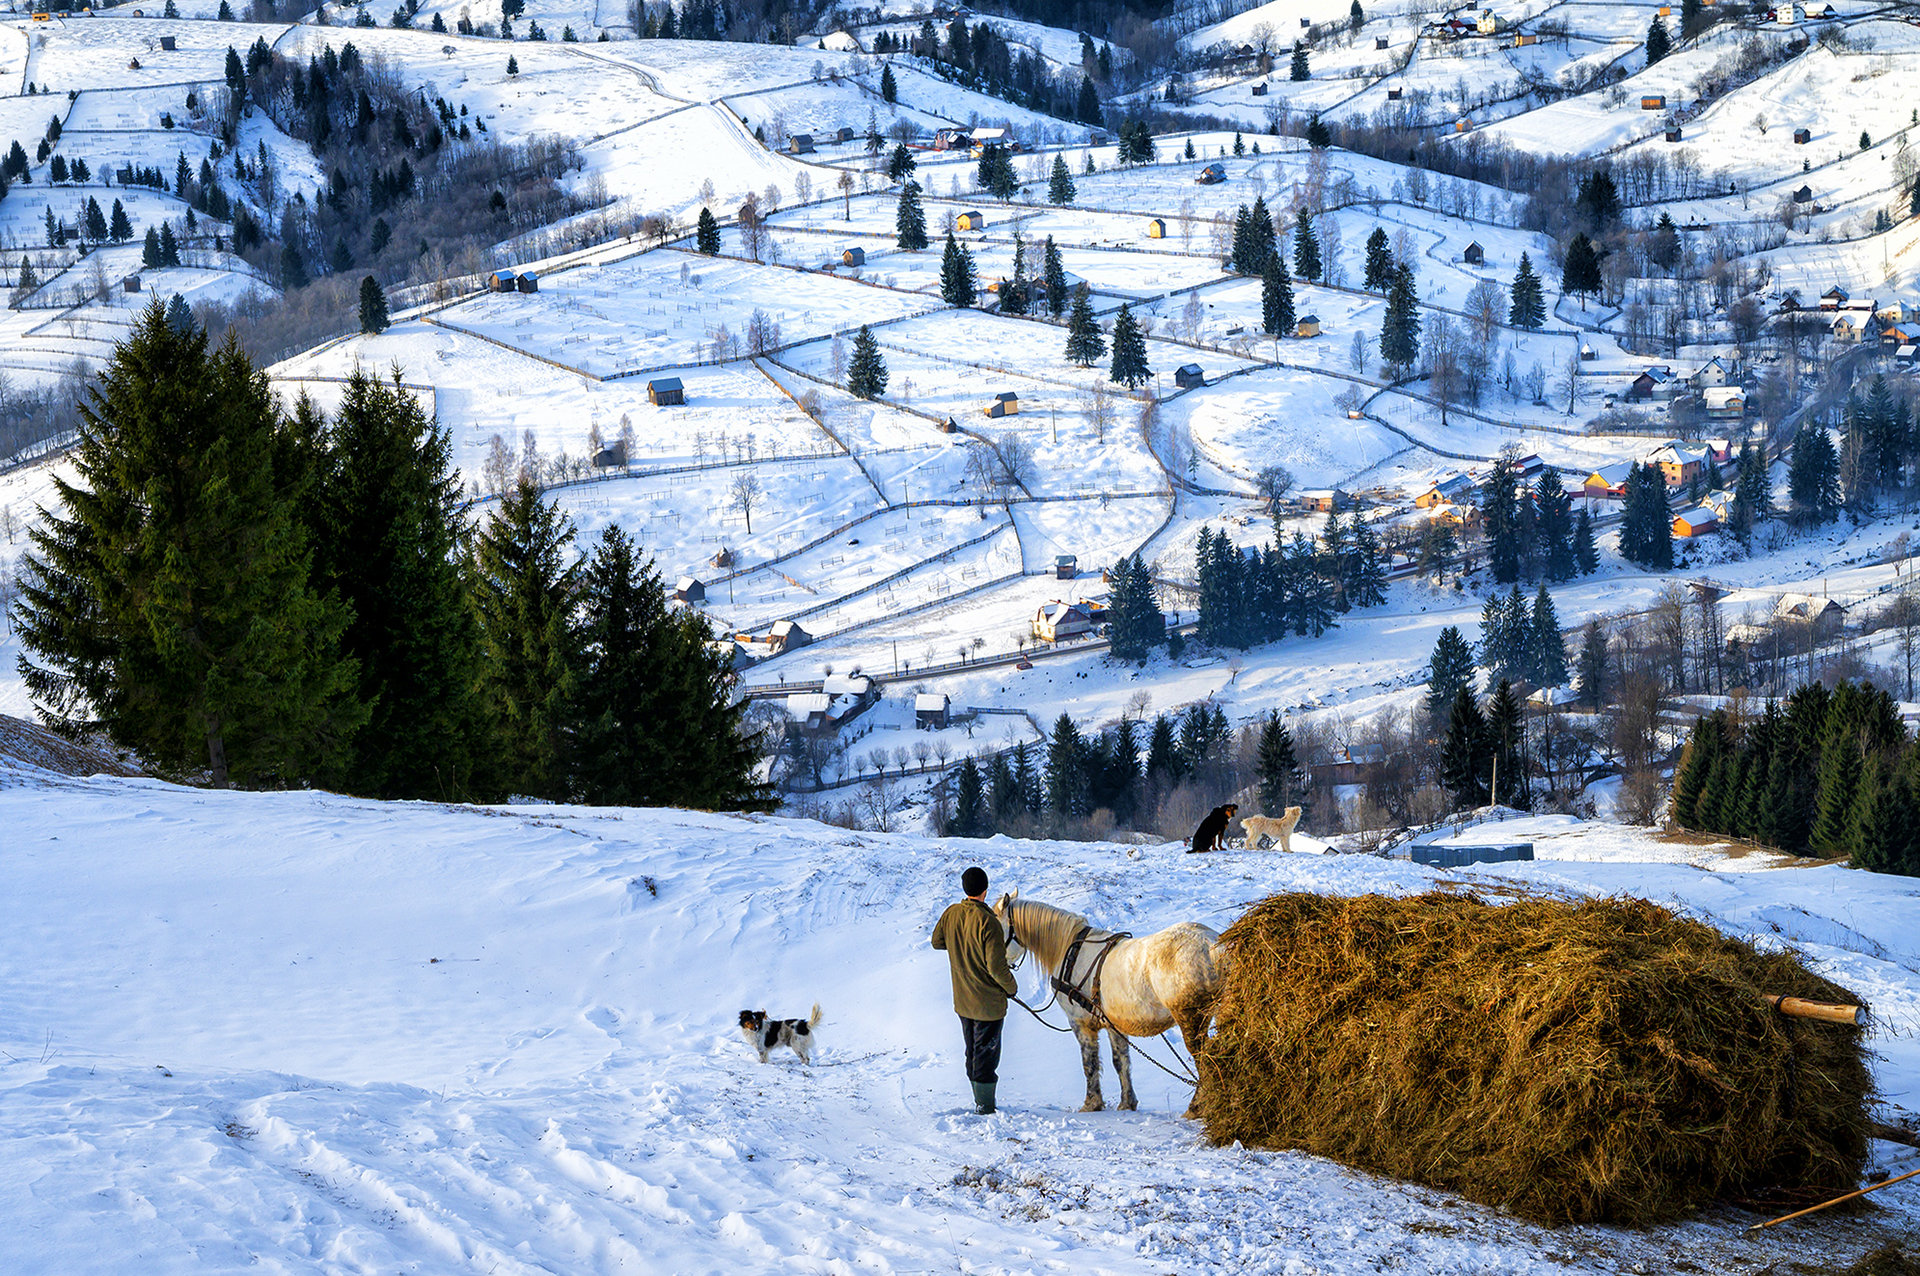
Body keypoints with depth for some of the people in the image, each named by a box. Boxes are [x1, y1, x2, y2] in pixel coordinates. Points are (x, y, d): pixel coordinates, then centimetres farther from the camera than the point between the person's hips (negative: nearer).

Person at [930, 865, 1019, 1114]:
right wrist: (1011, 987, -6)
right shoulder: (988, 922, -24)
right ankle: (986, 1109, 9)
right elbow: (996, 966, -24)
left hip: (962, 1001, 6)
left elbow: (937, 942, 14)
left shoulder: (951, 914, -4)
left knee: (972, 1054, 19)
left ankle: (979, 1103, 31)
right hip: (989, 1002, -6)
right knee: (986, 1056, 4)